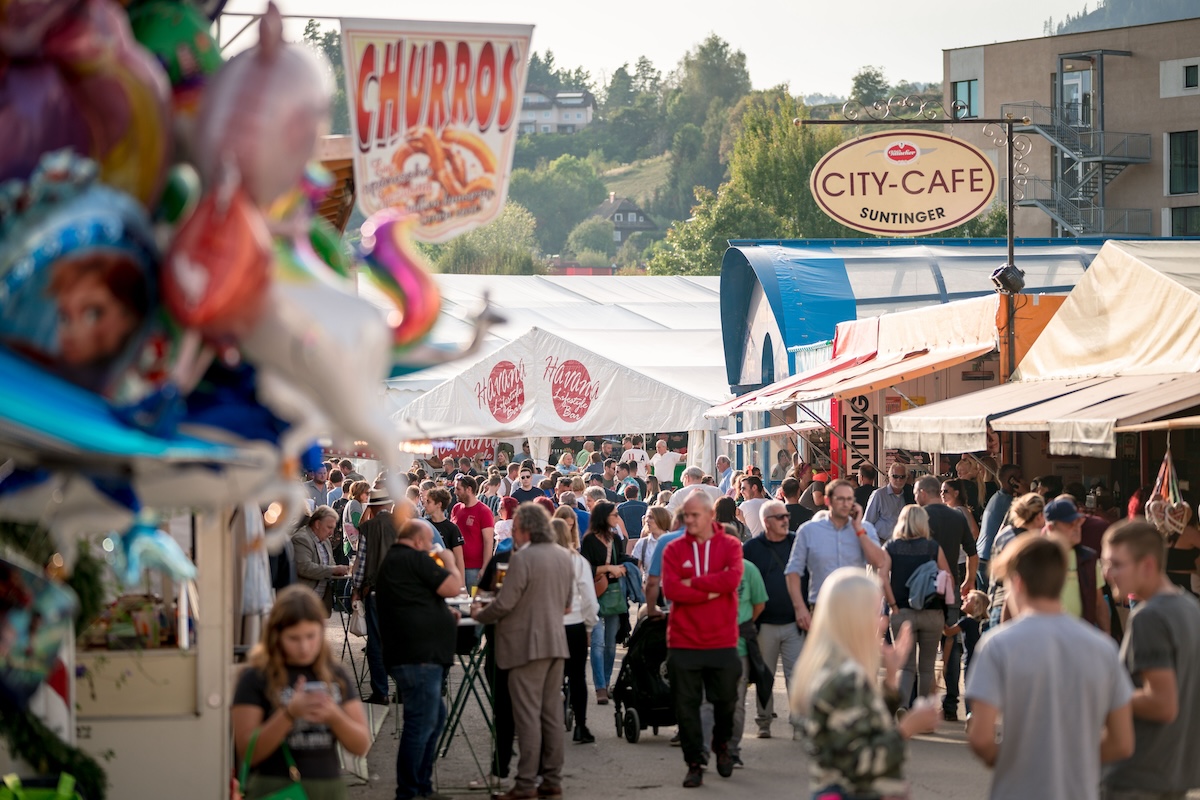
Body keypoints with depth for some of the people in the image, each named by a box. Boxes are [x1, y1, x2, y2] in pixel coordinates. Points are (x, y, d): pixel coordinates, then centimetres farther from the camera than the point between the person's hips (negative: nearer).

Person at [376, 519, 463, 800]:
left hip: (420, 656, 11)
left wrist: (444, 615, 26)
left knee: (435, 717, 20)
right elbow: (452, 586, -15)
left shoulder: (391, 561, 22)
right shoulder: (414, 559, -10)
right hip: (420, 656, -11)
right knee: (422, 723, -9)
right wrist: (449, 561, 3)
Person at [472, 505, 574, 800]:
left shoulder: (522, 559, -16)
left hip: (528, 645, -8)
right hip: (556, 642, 8)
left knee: (528, 716, -5)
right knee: (552, 715, 10)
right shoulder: (563, 557, 9)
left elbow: (504, 604, -16)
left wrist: (479, 614, 2)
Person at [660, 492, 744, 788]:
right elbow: (670, 589, -11)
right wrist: (710, 592, -12)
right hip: (683, 642, 0)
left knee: (725, 700, 11)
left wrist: (692, 583, -12)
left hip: (722, 641, 0)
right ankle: (694, 764, 10)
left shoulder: (730, 545, 2)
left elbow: (733, 579, -16)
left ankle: (721, 744, 38)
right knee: (686, 705, 1)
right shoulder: (674, 550, 2)